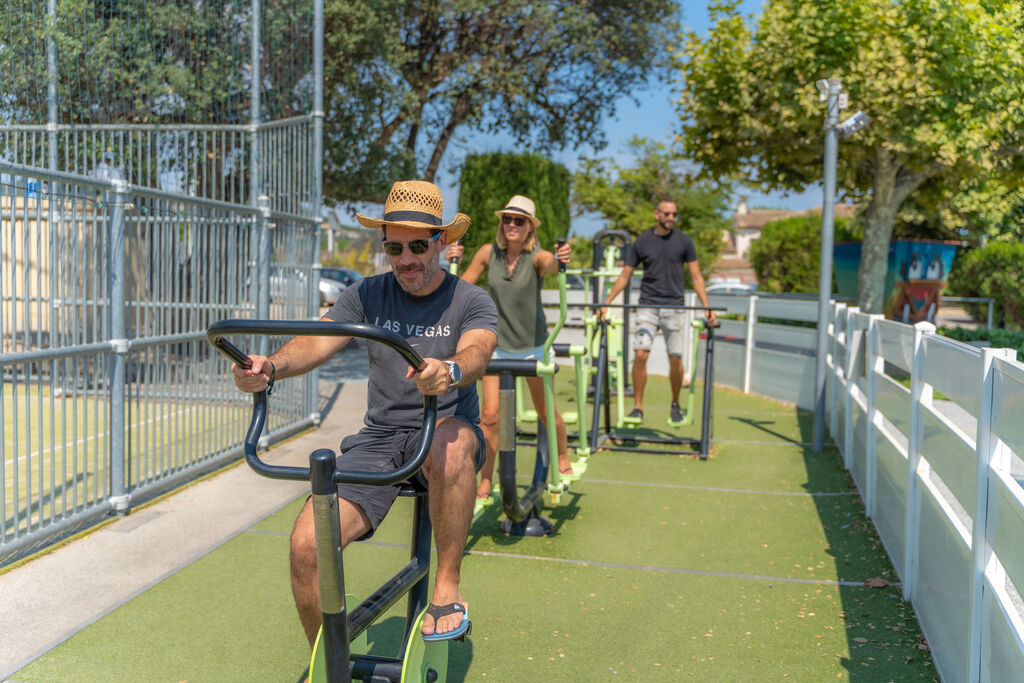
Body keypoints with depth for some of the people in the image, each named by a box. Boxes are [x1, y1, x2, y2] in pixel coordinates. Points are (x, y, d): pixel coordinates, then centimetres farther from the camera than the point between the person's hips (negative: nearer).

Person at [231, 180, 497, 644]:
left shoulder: (471, 302, 0)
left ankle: (447, 588, -21)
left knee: (451, 443, -41)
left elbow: (476, 351, -22)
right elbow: (319, 341, -8)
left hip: (446, 429, -2)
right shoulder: (366, 295, 7)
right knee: (306, 544, -17)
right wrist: (271, 366, -31)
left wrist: (450, 371, -47)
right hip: (379, 439, 3)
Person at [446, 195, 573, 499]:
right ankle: (485, 483, 7)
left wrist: (561, 259, -62)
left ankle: (563, 458, 39)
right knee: (490, 415, -6)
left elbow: (550, 266, -38)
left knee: (546, 411, 10)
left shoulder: (537, 256, -14)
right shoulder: (488, 252, -5)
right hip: (497, 344, 2)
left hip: (532, 345, -1)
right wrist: (453, 262, -19)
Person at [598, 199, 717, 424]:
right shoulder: (642, 242, 5)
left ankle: (675, 405, 22)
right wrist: (606, 303, 4)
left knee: (675, 358, 2)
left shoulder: (684, 241, 4)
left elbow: (696, 276, 5)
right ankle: (637, 407, -1)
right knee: (640, 354, -11)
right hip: (647, 305, 0)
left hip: (673, 306, 0)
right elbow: (625, 275, 9)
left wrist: (707, 307, -5)